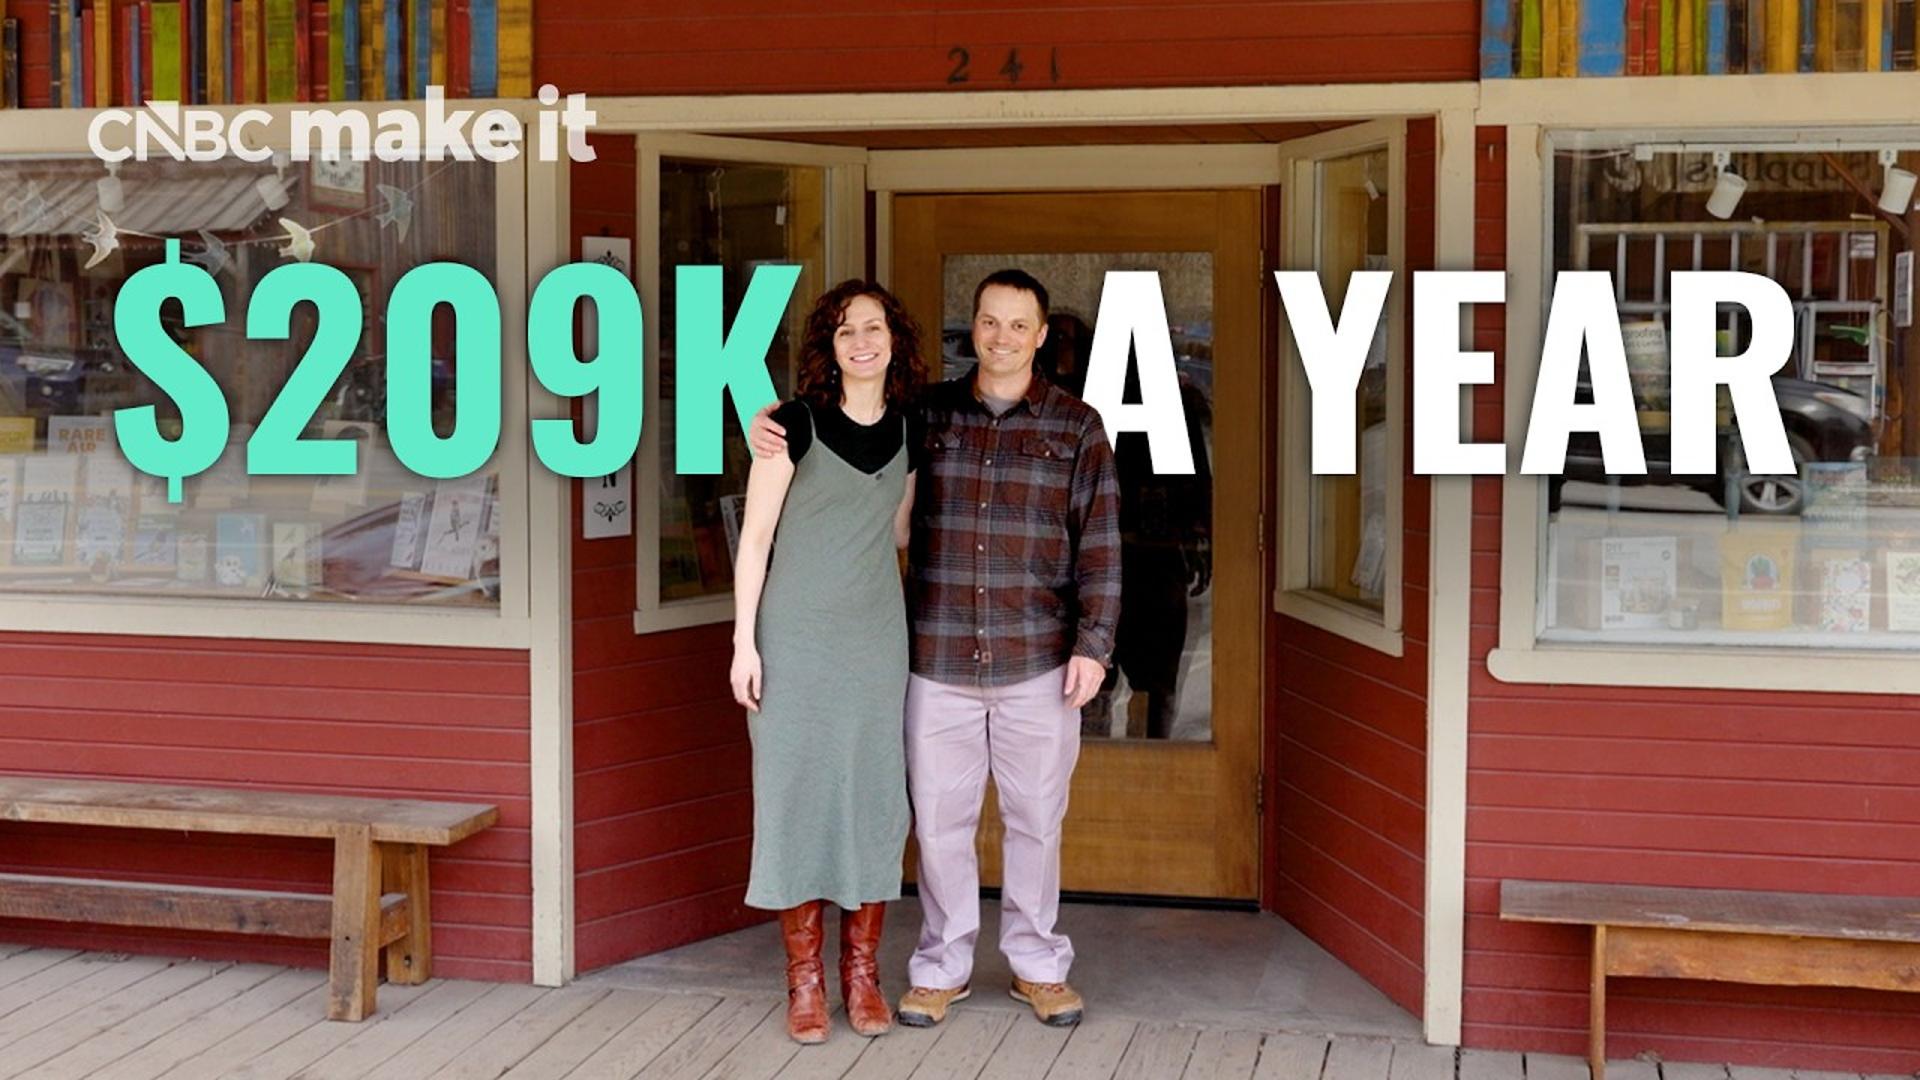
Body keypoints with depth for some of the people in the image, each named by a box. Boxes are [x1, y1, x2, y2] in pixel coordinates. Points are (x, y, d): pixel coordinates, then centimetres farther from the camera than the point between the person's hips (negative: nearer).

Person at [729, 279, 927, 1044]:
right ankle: (804, 980, 10)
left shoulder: (908, 433, 6)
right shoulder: (795, 424, -8)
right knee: (797, 790, 0)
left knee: (874, 794, 6)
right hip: (796, 636, -4)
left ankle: (862, 974, 17)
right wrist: (744, 643, -10)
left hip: (876, 637, 4)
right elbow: (755, 537, -6)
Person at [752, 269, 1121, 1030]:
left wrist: (1093, 646, -6)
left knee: (1035, 817, 8)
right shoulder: (926, 415, 4)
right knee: (940, 818, 6)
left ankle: (1037, 965, 23)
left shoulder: (1076, 426, 1)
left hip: (1038, 661, -1)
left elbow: (1099, 547, 0)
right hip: (939, 661, 1)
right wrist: (771, 422, -6)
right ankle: (942, 967, 20)